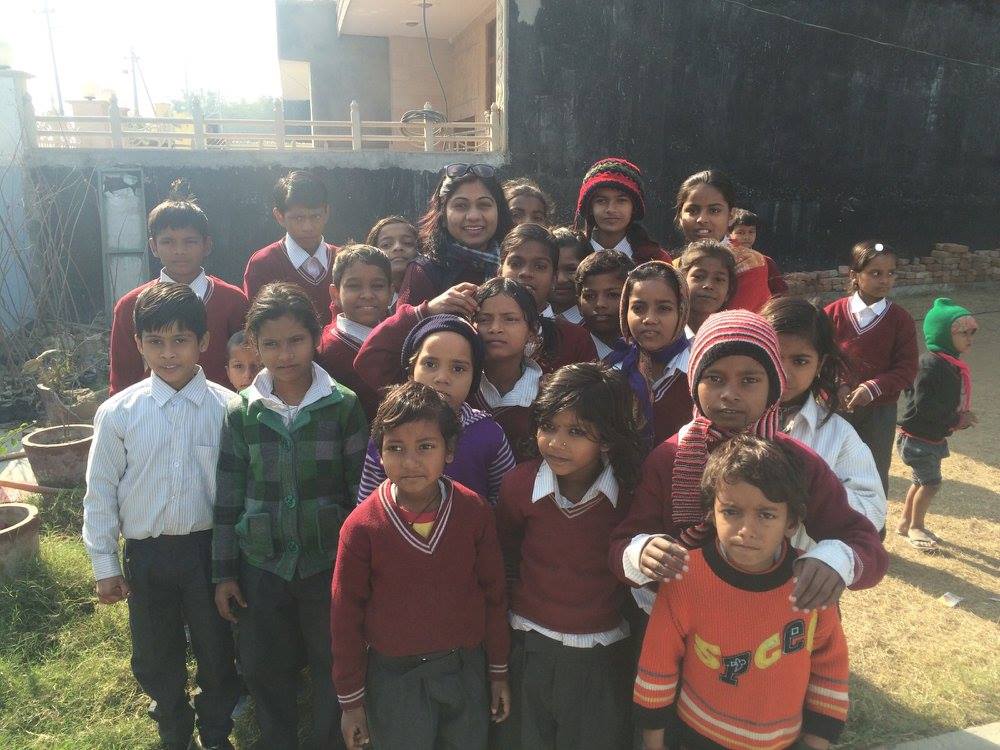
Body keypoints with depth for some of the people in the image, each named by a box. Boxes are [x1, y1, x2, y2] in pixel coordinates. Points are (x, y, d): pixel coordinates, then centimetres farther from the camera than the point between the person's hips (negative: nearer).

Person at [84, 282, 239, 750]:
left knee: (216, 651, 15)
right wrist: (105, 564, 3)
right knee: (154, 659, 18)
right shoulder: (117, 413, -7)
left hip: (210, 548, -1)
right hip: (146, 554, 1)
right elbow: (101, 491, 1)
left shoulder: (227, 408, -9)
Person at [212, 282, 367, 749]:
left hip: (329, 563, -2)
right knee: (266, 672, 16)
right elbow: (227, 498, 3)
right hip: (262, 566, 2)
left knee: (334, 672, 12)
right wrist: (223, 572, 5)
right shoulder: (241, 412, -2)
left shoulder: (344, 406, -8)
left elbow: (362, 489, -3)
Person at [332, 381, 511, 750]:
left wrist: (499, 671, 7)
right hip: (394, 678, -2)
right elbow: (346, 618, -6)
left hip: (466, 669, 2)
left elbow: (494, 594, -1)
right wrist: (351, 699, 0)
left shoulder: (475, 512, -12)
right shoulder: (361, 526, -15)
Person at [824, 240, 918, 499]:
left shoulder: (900, 319, -5)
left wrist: (873, 388, -21)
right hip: (836, 407, 0)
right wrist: (837, 385, -19)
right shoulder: (833, 313, -7)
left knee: (876, 477, 10)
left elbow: (907, 370, -7)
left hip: (880, 411, 0)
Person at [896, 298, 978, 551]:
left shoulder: (953, 364, 7)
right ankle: (915, 527, 18)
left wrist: (963, 417, 1)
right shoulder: (931, 364, -24)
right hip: (917, 438, -10)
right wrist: (957, 419, -21)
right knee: (931, 482, -1)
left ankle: (906, 522, 34)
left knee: (922, 480, 18)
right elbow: (923, 404, -29)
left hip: (933, 437, 10)